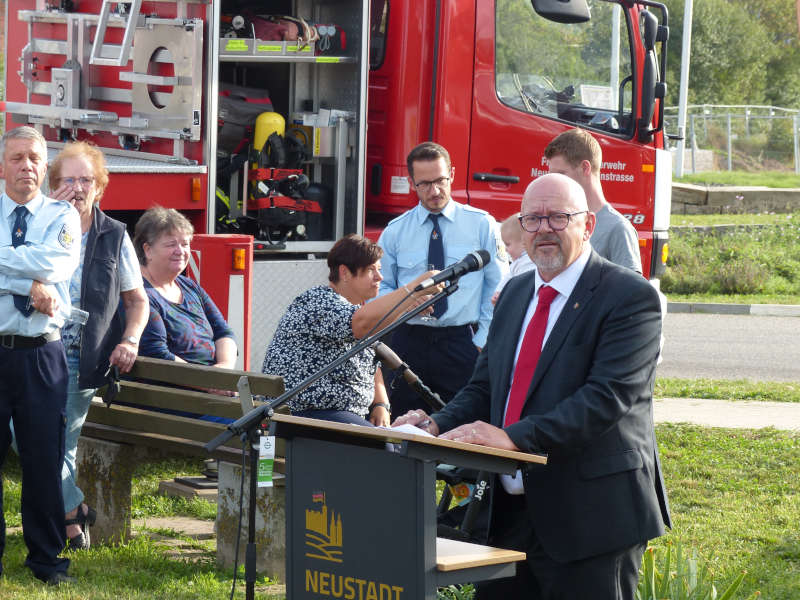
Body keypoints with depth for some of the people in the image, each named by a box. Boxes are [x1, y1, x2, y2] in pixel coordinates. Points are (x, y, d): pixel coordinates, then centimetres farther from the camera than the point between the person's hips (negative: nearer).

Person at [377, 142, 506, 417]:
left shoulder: (481, 224, 5)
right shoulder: (395, 231, 10)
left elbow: (498, 287, 5)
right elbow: (379, 288, 13)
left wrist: (482, 341, -3)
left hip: (462, 341, -2)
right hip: (410, 341, 2)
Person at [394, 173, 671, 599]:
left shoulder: (630, 298, -11)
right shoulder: (516, 293, 15)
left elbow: (608, 396, -22)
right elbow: (484, 386, 18)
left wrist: (514, 437, -30)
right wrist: (438, 426, -4)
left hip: (590, 519, -7)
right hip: (512, 513, 7)